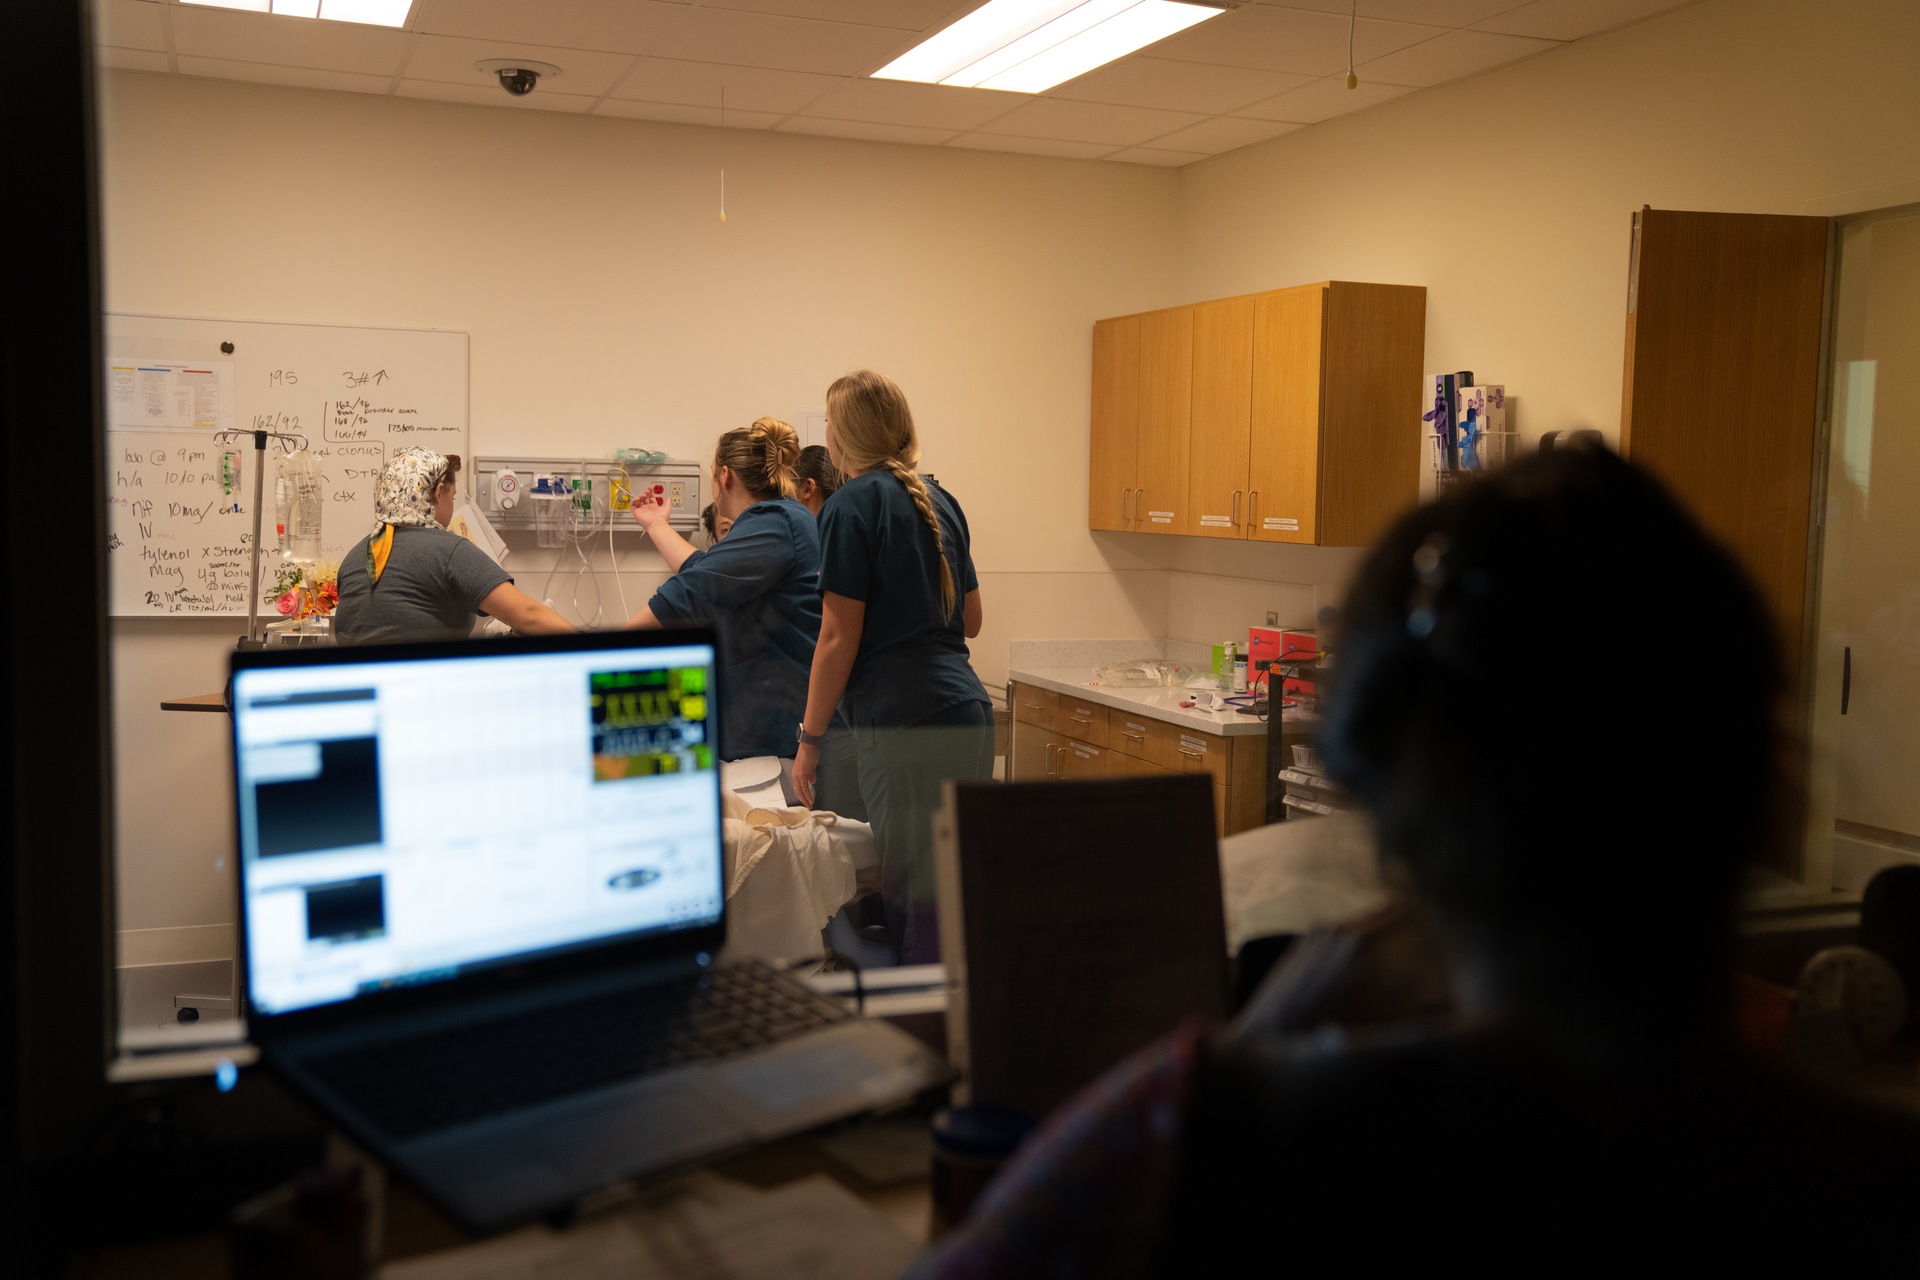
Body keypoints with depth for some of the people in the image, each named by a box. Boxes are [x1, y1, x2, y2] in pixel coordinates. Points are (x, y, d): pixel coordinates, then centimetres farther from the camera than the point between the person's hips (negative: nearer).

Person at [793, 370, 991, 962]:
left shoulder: (852, 506, -5)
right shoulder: (939, 500, 16)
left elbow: (839, 637, -8)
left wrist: (809, 738, -2)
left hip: (905, 720, -8)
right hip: (969, 712, 8)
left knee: (914, 894, -3)